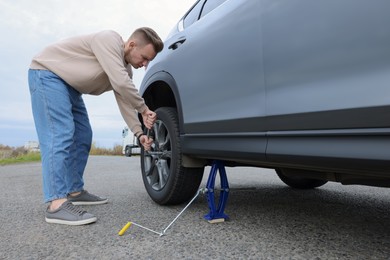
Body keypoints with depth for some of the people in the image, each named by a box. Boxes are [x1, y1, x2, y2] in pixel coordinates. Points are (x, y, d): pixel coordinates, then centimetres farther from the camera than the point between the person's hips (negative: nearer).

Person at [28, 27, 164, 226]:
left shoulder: (125, 69, 1)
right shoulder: (109, 40, -25)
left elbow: (125, 102, 0)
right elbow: (120, 84, -36)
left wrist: (139, 133, -10)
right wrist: (144, 109, -23)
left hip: (70, 85, 9)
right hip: (46, 73, -9)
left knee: (82, 138, 5)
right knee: (60, 135, -21)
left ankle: (74, 191, 12)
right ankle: (57, 204, -22)